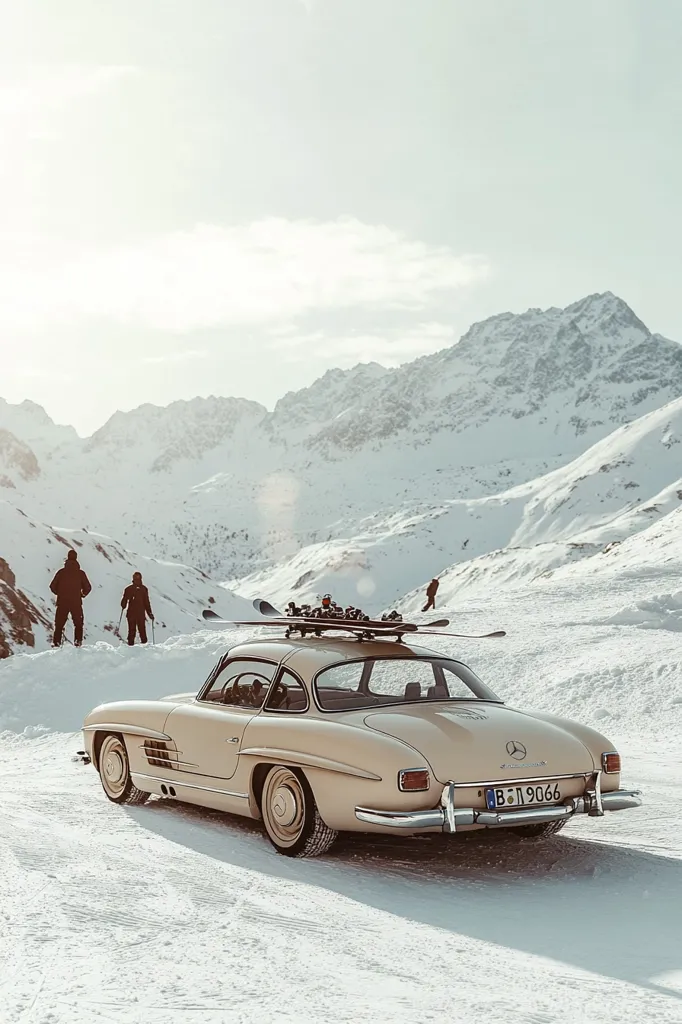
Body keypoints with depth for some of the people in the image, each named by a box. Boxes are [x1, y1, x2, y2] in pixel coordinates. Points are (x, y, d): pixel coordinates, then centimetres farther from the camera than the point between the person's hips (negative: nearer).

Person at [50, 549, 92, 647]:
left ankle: (56, 643, 1)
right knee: (78, 624, 12)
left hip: (62, 602, 1)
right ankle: (78, 642, 3)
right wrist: (82, 595, 18)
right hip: (76, 602, -1)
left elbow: (53, 586, 1)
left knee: (59, 624, 9)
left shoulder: (61, 572, 0)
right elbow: (88, 588, -1)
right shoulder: (80, 573, -2)